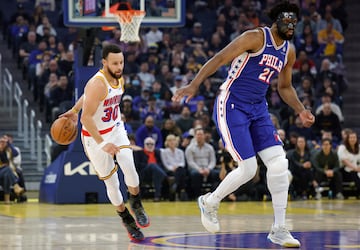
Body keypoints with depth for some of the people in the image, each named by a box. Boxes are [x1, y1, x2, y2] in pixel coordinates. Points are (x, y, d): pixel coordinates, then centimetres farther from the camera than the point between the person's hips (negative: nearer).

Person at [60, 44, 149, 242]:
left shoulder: (119, 79, -2)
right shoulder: (98, 84, -28)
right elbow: (87, 118, -29)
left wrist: (74, 111, 25)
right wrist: (102, 144, -33)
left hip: (116, 129, 5)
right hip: (95, 136, -5)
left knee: (129, 165, -21)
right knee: (111, 182, 2)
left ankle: (136, 205, 2)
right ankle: (127, 221, 21)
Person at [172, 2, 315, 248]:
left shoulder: (289, 51, 9)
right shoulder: (256, 38, -14)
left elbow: (285, 87, 23)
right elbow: (219, 59, -18)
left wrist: (301, 111, 9)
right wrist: (194, 85, -28)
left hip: (258, 109, 7)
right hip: (232, 107, -7)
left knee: (279, 163, -7)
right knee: (248, 169, -12)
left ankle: (279, 230, 0)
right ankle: (210, 202, 17)